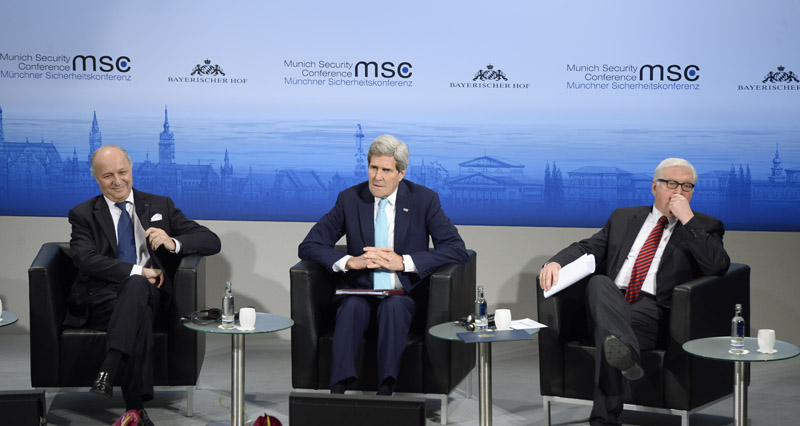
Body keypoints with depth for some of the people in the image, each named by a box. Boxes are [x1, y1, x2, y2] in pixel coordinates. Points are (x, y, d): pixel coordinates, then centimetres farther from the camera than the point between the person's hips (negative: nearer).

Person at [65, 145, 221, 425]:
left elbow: (212, 242, 9)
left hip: (148, 294, 1)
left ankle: (108, 370, -42)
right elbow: (85, 259, -8)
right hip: (101, 297, -1)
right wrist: (138, 271, -17)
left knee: (136, 286, -36)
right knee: (140, 317, -35)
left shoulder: (160, 206, 17)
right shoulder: (84, 215, 13)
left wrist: (172, 243, -11)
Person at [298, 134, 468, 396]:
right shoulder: (350, 199, 5)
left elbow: (457, 250, -7)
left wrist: (403, 262, -18)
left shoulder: (424, 200, 0)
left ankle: (386, 389, -41)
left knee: (393, 306, -36)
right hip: (359, 292, 1)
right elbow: (308, 247, 3)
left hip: (404, 297, -1)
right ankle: (338, 388, -41)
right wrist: (350, 261, -16)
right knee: (352, 306, -33)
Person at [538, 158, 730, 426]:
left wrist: (687, 218, -7)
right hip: (610, 303, 3)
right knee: (599, 283, -35)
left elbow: (718, 266, -5)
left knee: (606, 330, -35)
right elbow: (588, 248, 19)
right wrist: (556, 262, -4)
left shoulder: (705, 227, 15)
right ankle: (625, 353, -59)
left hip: (653, 312, -3)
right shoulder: (623, 218, 26)